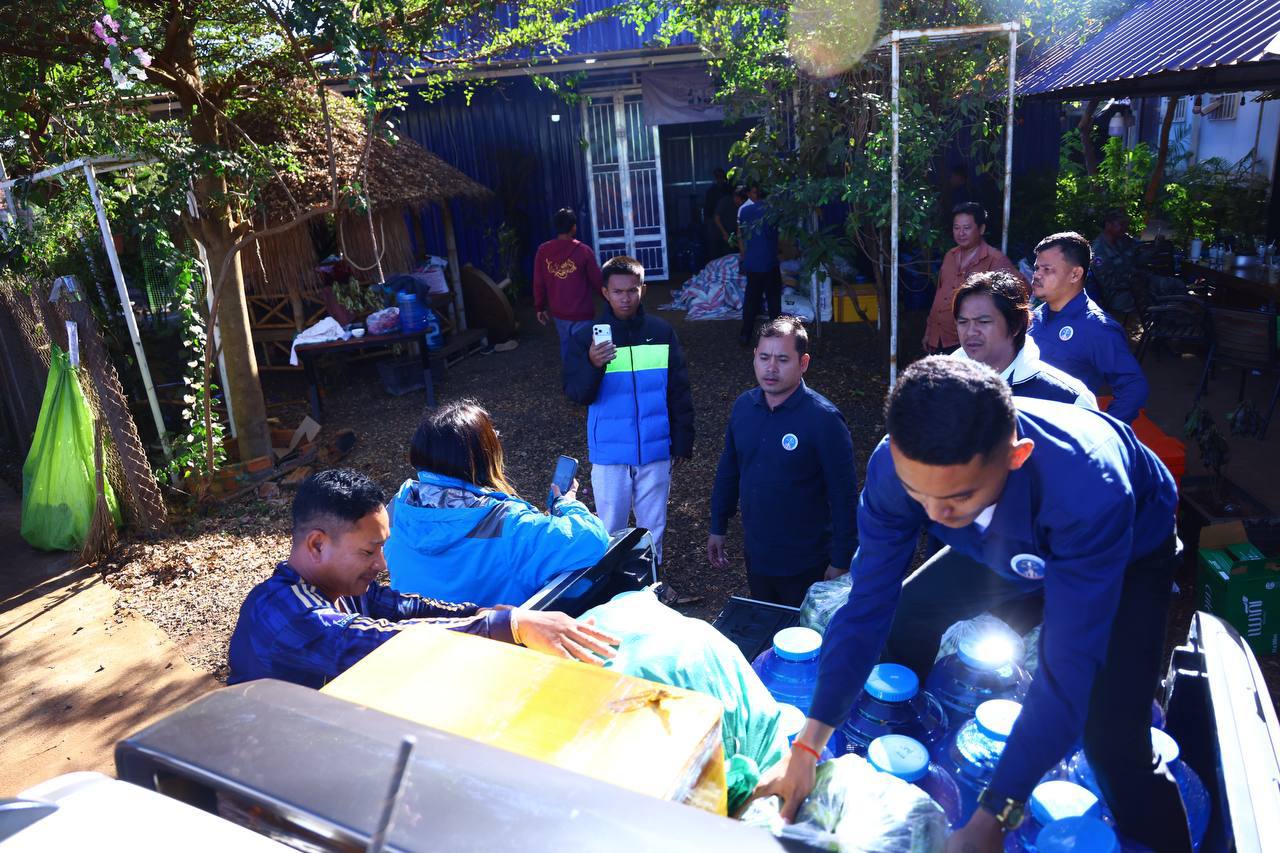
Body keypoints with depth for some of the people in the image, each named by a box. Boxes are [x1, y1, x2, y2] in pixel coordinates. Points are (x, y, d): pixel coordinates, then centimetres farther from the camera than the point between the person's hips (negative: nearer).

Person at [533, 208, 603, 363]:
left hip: (558, 312, 5)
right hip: (581, 313, -5)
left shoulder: (543, 251, -5)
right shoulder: (583, 250, -14)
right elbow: (597, 281, -6)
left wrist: (540, 308, 13)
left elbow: (538, 283, 0)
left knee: (566, 345, 21)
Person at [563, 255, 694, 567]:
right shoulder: (588, 337, -5)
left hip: (655, 449, 1)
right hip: (609, 451, -1)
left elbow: (679, 392, 4)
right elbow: (574, 393, -10)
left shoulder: (662, 332, -2)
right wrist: (593, 365, -29)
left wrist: (683, 440, 4)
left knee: (652, 526, 15)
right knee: (611, 528, 10)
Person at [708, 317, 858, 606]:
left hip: (806, 566, -5)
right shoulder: (743, 406, -2)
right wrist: (718, 528, 13)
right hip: (755, 555, 5)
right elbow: (728, 471, 9)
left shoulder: (824, 419, -19)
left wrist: (841, 561, -13)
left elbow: (844, 496, -16)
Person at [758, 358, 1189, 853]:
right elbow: (866, 607, -23)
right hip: (1013, 546, 4)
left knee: (1111, 740, -19)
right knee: (905, 617, -2)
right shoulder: (895, 466, -32)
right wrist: (806, 749, -24)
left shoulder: (1089, 489, -45)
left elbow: (1068, 669, -40)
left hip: (1129, 550, -4)